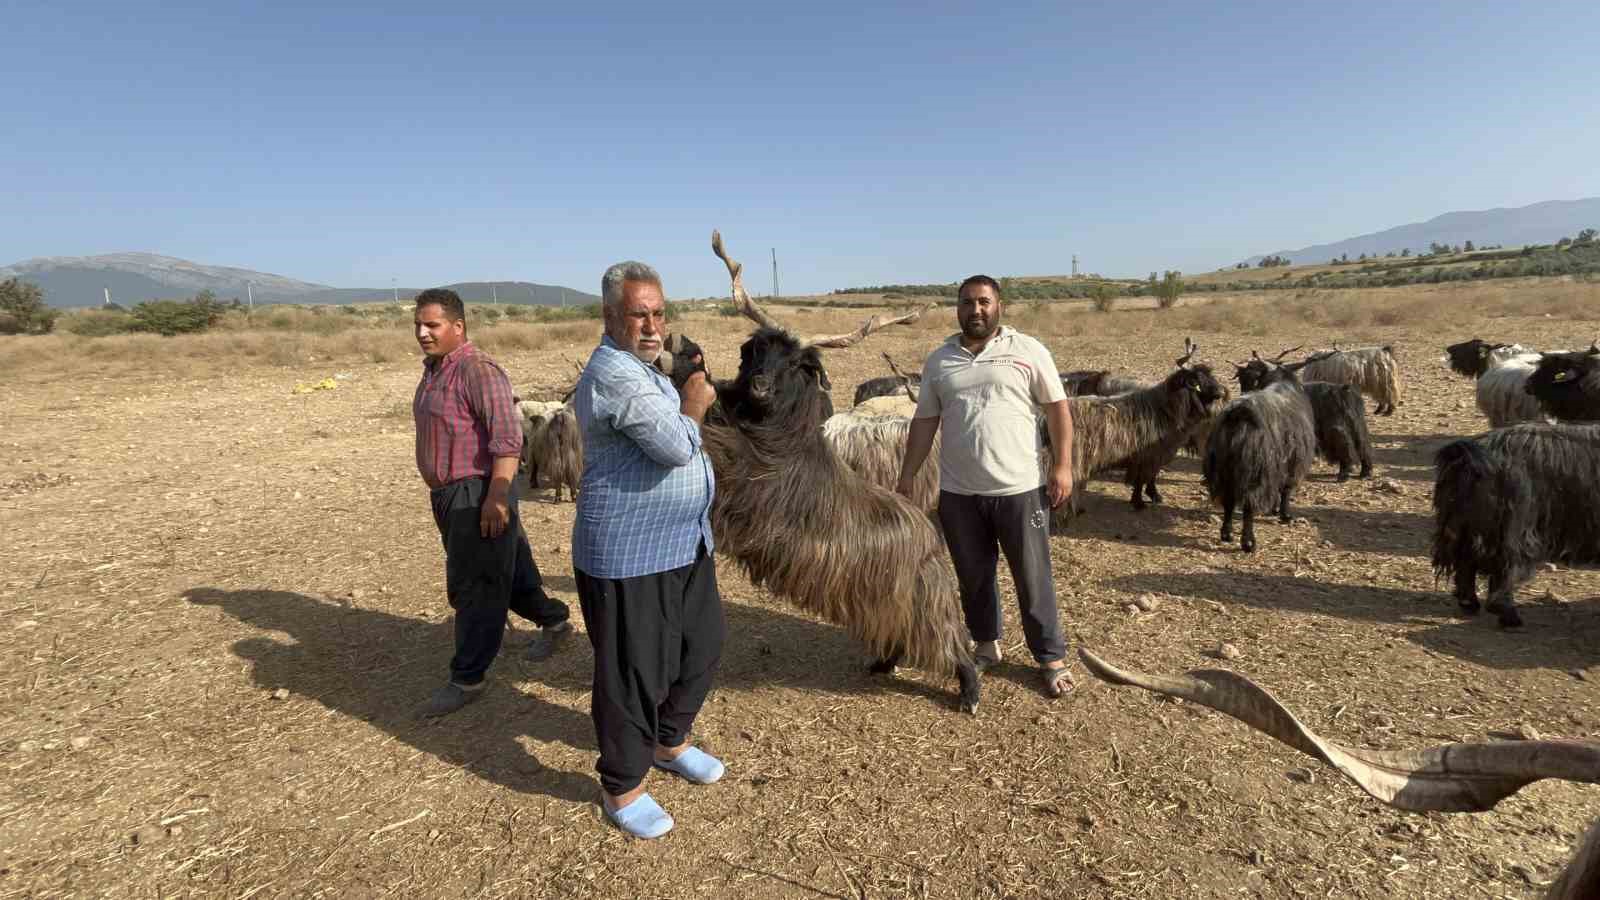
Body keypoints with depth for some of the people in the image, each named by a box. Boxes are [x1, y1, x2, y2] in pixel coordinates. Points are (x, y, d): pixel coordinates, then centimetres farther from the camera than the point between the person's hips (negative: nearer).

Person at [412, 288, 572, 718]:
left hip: (477, 495, -9)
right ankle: (553, 620, 38)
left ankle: (466, 679, 11)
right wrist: (440, 491, 25)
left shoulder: (478, 370, -17)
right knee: (506, 570, 19)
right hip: (449, 495, 9)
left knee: (473, 586, 0)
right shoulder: (434, 369, 13)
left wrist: (497, 497, -27)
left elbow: (507, 437, -24)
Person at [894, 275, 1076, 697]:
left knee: (1032, 578, 7)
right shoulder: (939, 360, 7)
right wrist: (907, 475, 5)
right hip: (958, 493, 3)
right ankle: (986, 645, 34)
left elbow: (1057, 408, -1)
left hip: (1019, 489, -3)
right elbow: (924, 421, 9)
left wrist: (1062, 466, -7)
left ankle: (1051, 658, 22)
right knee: (973, 576, 16)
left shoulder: (1028, 350, -2)